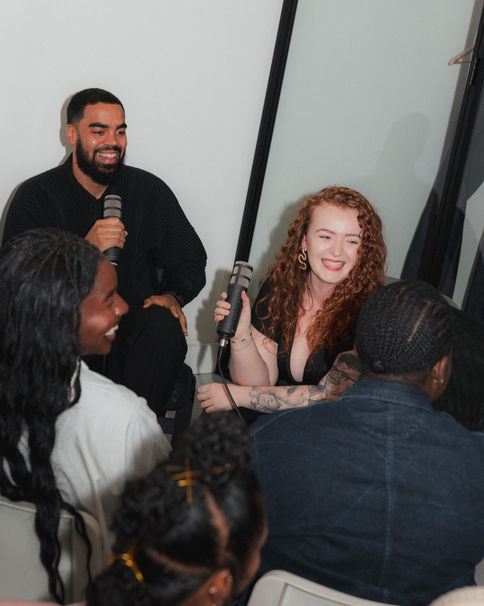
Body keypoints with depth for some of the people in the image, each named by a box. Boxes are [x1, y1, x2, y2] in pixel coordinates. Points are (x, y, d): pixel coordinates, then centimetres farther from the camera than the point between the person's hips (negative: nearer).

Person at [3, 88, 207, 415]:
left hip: (133, 325, 2)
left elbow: (191, 260, 15)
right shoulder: (36, 196, 2)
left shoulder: (150, 190, 9)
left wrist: (171, 296, -9)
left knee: (164, 326, -32)